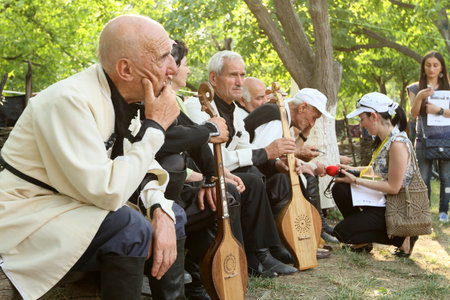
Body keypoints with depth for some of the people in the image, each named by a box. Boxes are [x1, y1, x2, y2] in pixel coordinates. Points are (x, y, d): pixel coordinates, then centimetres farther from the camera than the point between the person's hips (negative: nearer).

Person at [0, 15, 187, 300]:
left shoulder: (119, 96, 0)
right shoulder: (70, 100, -26)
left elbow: (142, 162, 8)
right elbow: (108, 192, -30)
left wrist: (161, 210, -12)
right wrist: (155, 126, -21)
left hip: (72, 206, 9)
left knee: (175, 216, 3)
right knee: (130, 229, -29)